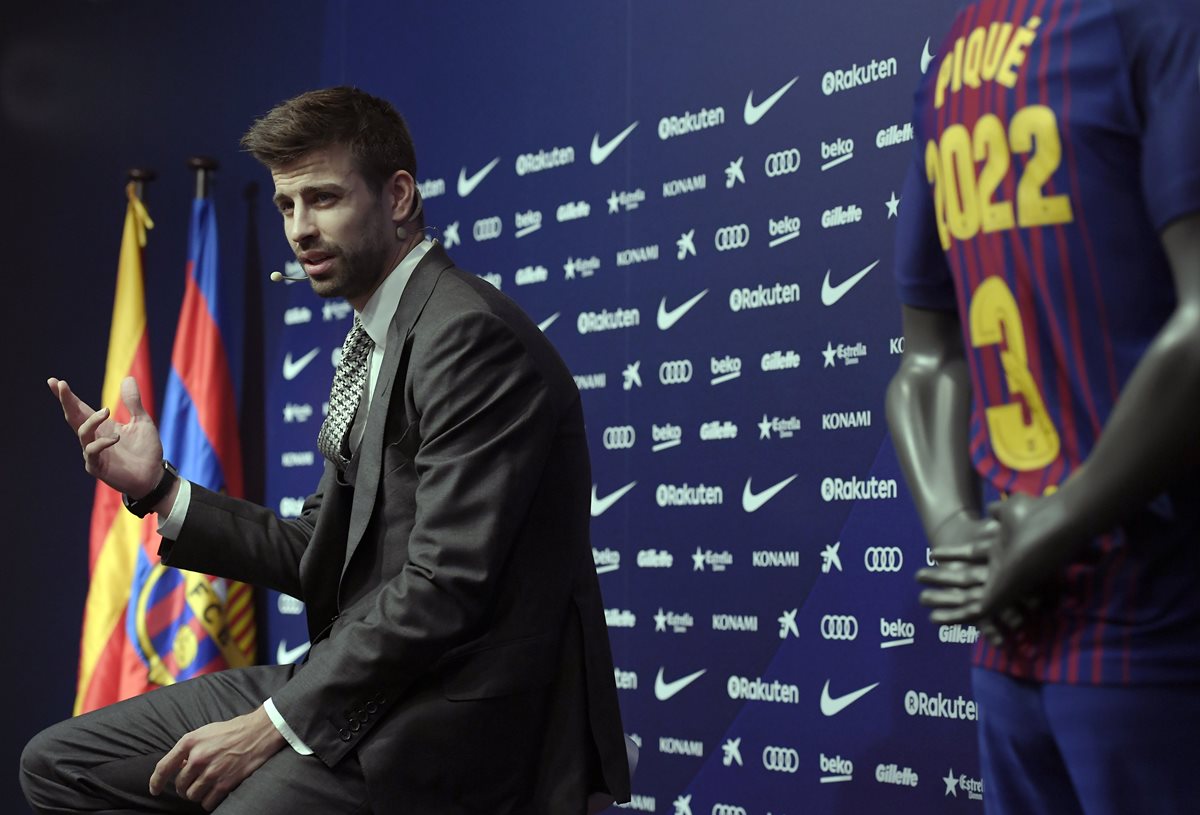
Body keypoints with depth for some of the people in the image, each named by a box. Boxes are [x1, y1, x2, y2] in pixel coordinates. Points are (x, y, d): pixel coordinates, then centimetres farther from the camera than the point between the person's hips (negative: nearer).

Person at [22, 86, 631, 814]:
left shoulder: (471, 336, -16)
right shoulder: (375, 341, 15)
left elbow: (445, 587, -22)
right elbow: (320, 559, 14)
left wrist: (275, 725, -16)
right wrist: (158, 489, 3)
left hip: (454, 714, -9)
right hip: (376, 679, 9)